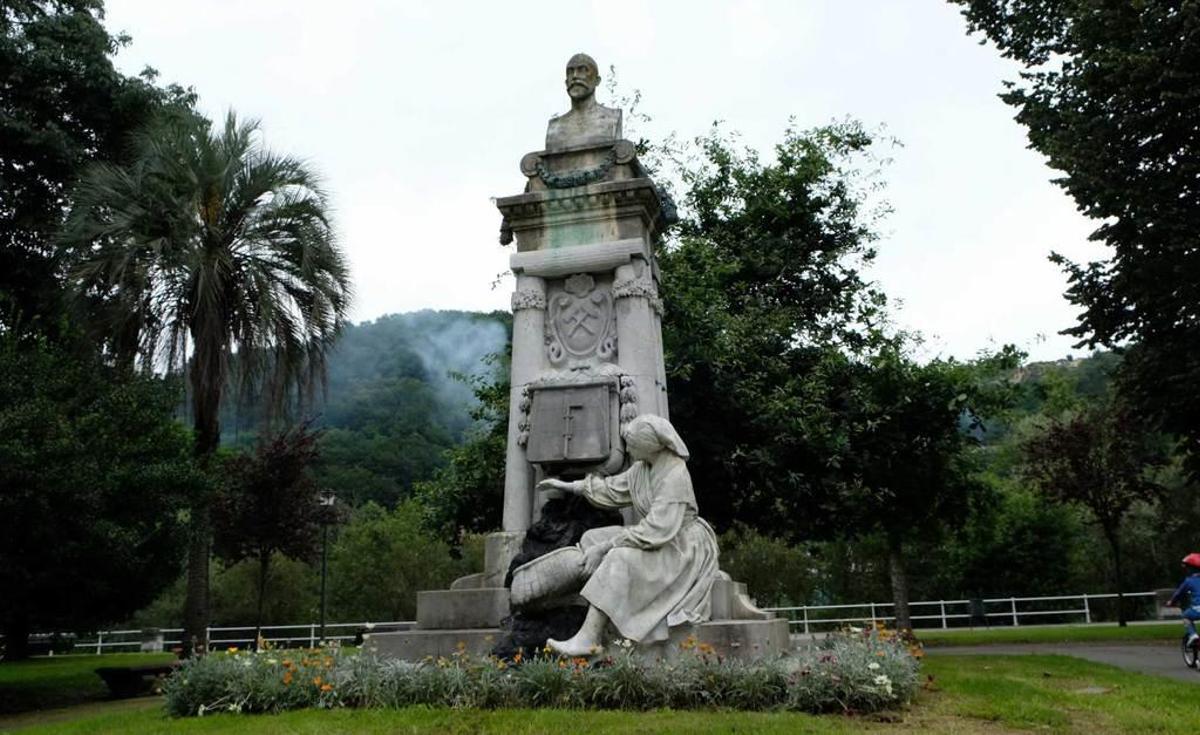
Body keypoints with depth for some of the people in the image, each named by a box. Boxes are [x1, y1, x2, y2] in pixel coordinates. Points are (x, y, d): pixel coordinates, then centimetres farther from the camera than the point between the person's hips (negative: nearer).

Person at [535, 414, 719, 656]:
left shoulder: (675, 477, -25)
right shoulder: (642, 468, 2)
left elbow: (655, 531, -30)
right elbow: (613, 489, 19)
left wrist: (606, 546, -28)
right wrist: (569, 486, 21)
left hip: (680, 549, -10)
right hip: (656, 539, 10)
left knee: (620, 557, -30)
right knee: (591, 538, 0)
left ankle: (588, 638, -27)